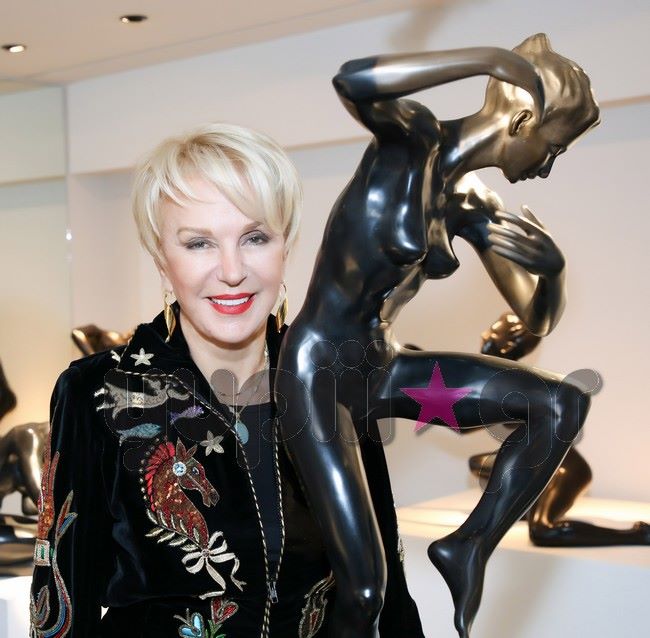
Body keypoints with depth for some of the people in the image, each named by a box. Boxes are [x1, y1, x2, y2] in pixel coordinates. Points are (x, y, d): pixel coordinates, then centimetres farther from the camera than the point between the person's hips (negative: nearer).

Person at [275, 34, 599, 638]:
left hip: (382, 368, 7)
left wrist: (554, 266, -12)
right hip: (316, 374, -7)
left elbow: (537, 320, 11)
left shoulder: (472, 206, 6)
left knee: (562, 403, -10)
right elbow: (351, 81, -37)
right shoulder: (412, 136, -13)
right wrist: (493, 58, -31)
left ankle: (470, 547, -1)